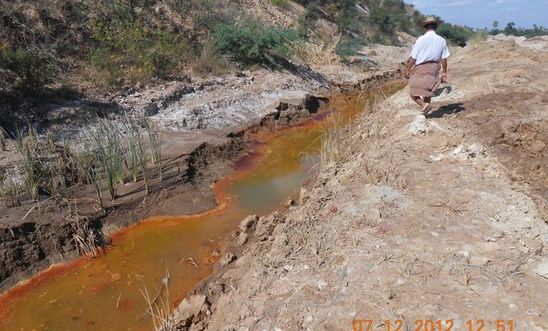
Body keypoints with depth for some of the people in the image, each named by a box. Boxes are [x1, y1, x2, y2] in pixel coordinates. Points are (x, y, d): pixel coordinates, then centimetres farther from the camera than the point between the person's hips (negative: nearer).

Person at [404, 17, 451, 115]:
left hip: (421, 68, -5)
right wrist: (444, 73, 12)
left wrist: (407, 70, 1)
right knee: (428, 90, 20)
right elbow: (444, 59, 3)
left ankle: (424, 104, -22)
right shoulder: (442, 40, 1)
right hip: (434, 68, 5)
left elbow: (413, 57, -10)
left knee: (414, 93, -1)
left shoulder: (421, 39, -11)